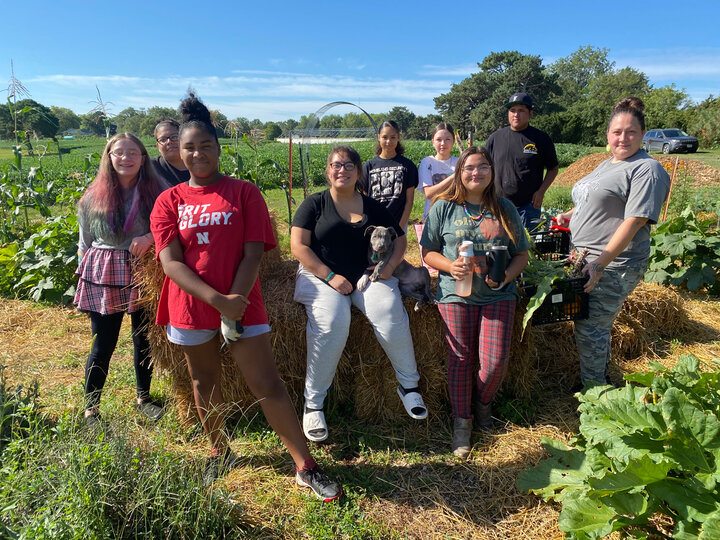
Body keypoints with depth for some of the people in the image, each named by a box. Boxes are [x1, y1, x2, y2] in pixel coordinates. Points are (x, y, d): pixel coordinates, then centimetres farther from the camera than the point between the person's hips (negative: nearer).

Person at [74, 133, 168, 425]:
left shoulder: (156, 190, -3)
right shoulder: (94, 196, 0)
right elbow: (85, 241, 9)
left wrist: (150, 236, -21)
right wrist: (85, 272, 10)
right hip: (104, 276, 0)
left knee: (144, 339, 12)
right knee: (103, 344, 4)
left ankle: (144, 398, 31)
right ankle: (90, 408, 22)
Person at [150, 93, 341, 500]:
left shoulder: (244, 193, -1)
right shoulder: (169, 202, 3)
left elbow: (253, 254, -6)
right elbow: (171, 262, -7)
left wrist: (236, 302, -17)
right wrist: (218, 301, -19)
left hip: (242, 306, -2)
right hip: (191, 309, 3)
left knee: (268, 386, -3)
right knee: (205, 385, 16)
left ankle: (307, 468, 6)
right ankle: (220, 454, 39)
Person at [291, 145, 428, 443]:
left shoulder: (373, 207, 13)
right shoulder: (315, 204, 5)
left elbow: (400, 238, 18)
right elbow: (299, 245, -4)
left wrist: (389, 266, -3)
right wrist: (330, 276, -14)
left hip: (367, 275, 2)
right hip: (322, 276, -2)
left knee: (391, 315, -26)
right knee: (331, 322, -32)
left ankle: (408, 384, -4)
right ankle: (313, 403, -17)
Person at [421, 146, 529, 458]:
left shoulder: (505, 209, 8)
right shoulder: (444, 207, 2)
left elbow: (522, 253, 11)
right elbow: (428, 252, 4)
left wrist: (507, 275, -9)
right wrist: (450, 266, -16)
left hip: (497, 295, 2)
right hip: (456, 294, -1)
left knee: (496, 361, -7)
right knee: (460, 359, 1)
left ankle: (483, 403, 25)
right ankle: (461, 423, 17)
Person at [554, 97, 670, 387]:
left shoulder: (647, 169, -11)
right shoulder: (607, 165, 18)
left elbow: (634, 221, -20)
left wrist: (601, 263, -25)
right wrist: (569, 215, 13)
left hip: (613, 266, -8)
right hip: (584, 260, 9)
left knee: (589, 329, -5)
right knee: (596, 326, 16)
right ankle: (597, 382, 33)